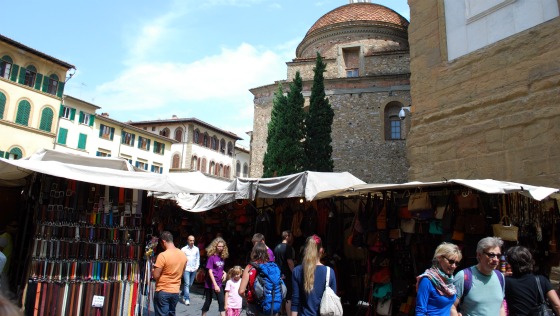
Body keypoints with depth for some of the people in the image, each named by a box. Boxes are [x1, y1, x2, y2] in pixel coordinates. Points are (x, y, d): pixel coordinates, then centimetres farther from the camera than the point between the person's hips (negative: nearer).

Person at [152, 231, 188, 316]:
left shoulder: (163, 255, -18)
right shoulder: (183, 255, 2)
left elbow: (156, 276, -16)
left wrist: (152, 271, 4)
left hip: (163, 292, -6)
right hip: (176, 291, 6)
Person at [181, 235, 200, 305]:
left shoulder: (196, 249, 5)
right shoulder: (184, 249, -5)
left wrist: (197, 267, 3)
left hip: (193, 270, 4)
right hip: (186, 269, -4)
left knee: (190, 284, 12)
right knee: (187, 284, -10)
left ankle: (183, 296, 31)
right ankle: (187, 299, -7)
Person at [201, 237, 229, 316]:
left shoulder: (222, 257, 4)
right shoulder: (212, 257, -15)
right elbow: (210, 272, -17)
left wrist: (224, 273, -4)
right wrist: (215, 285, -21)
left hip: (219, 284, 5)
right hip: (210, 284, -5)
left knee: (222, 302, 0)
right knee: (208, 301, 8)